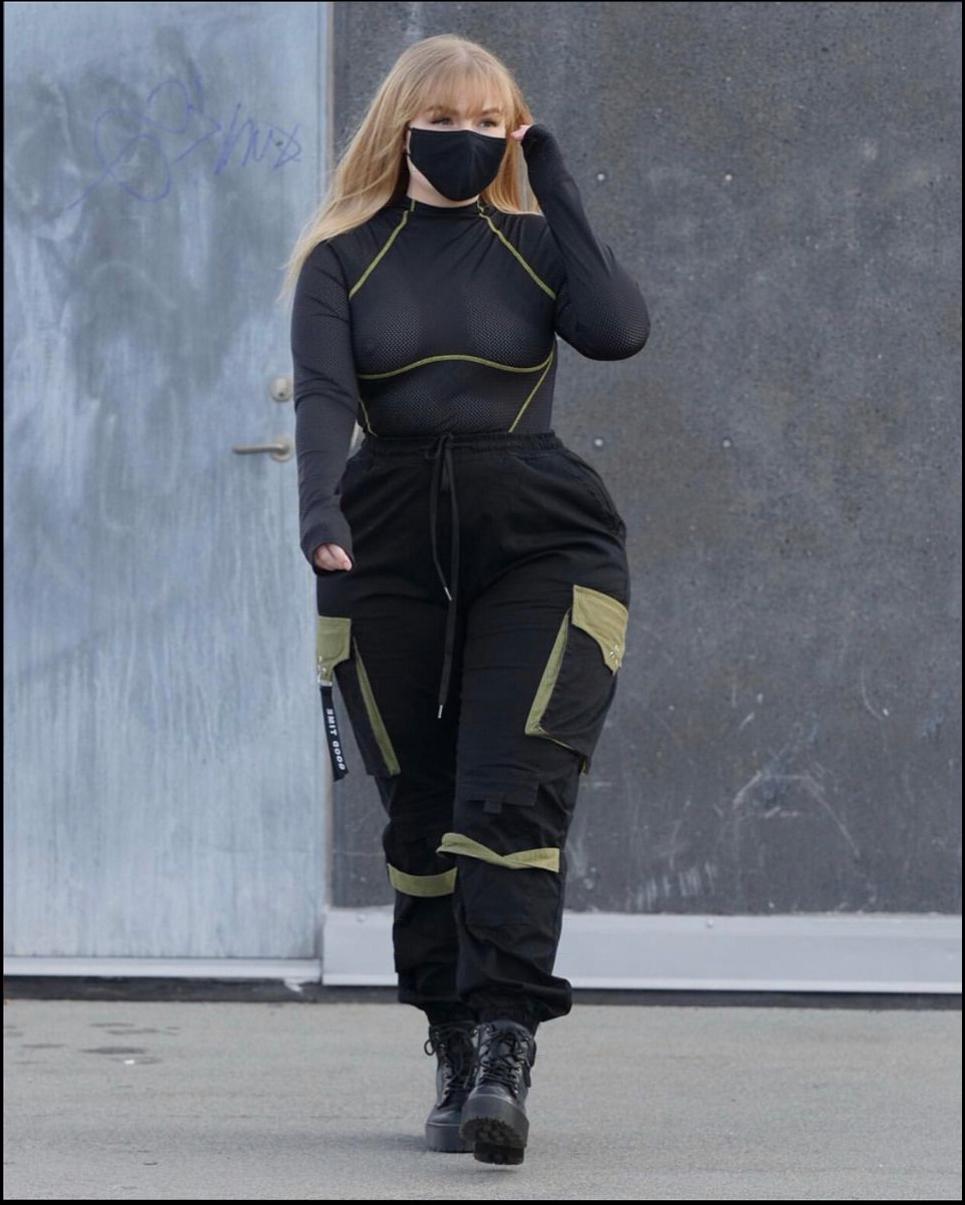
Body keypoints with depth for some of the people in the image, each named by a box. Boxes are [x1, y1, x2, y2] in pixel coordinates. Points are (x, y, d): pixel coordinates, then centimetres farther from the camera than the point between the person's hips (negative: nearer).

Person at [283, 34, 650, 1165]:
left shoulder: (534, 245, 8)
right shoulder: (343, 260, 8)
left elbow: (619, 329, -12)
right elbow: (322, 394, -8)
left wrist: (554, 184, -3)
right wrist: (319, 507, -27)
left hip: (541, 544, -1)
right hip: (389, 550, 1)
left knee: (513, 795, -16)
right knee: (419, 814, 1)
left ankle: (505, 1054, -23)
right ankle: (457, 1059, 10)